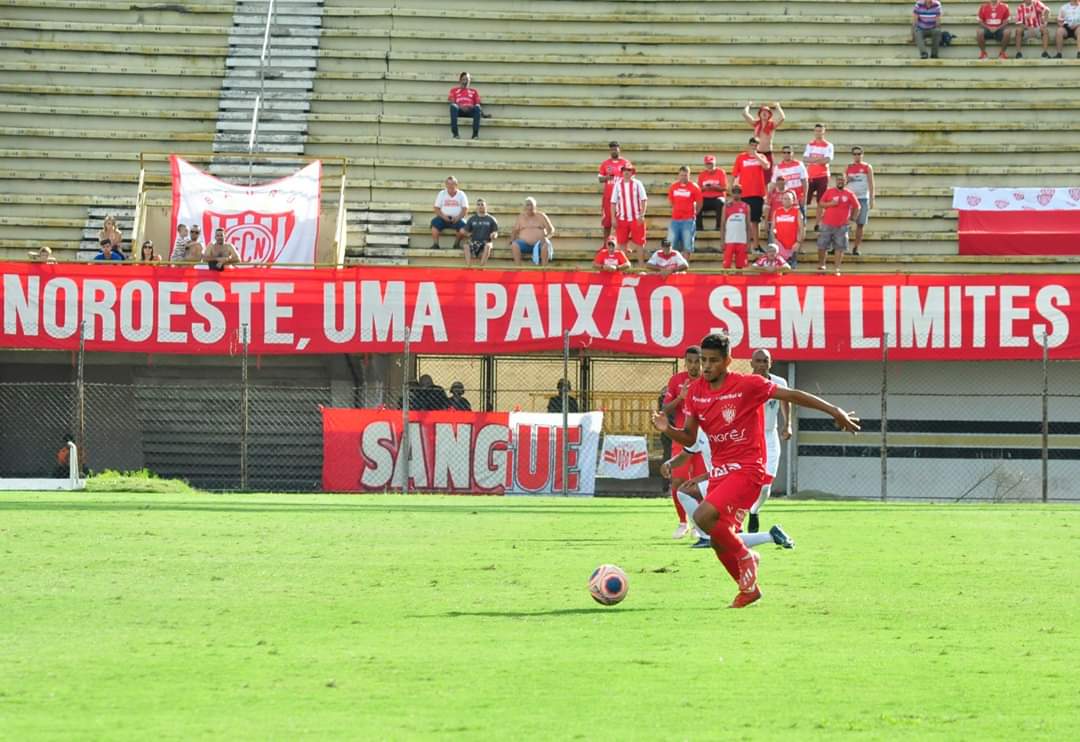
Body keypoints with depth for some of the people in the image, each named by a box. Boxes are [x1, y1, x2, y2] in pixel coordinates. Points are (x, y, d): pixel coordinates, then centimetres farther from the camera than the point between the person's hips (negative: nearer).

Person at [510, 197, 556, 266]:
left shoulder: (541, 216, 9)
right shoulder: (521, 217, 13)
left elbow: (551, 230, 6)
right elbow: (515, 231, 11)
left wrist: (546, 237, -15)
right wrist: (512, 239, -10)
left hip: (539, 244, -1)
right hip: (525, 244, 1)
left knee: (545, 244, -36)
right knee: (514, 244, -31)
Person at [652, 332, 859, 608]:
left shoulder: (747, 385, -13)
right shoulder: (695, 392, 5)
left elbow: (792, 396, -8)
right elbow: (689, 438, 11)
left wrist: (834, 411, -7)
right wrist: (667, 429, -10)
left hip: (747, 470, -7)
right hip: (719, 470, 7)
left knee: (703, 517, -26)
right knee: (720, 540, 7)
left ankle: (745, 556, -3)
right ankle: (748, 588, 30)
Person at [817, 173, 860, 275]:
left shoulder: (849, 194, 2)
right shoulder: (829, 192, 4)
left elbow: (856, 207, 11)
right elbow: (821, 204, 4)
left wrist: (852, 218, 7)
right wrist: (830, 204, -13)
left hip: (841, 225, -1)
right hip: (827, 224, 1)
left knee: (840, 247, -3)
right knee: (822, 245, 1)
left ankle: (837, 267, 2)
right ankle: (821, 264, 17)